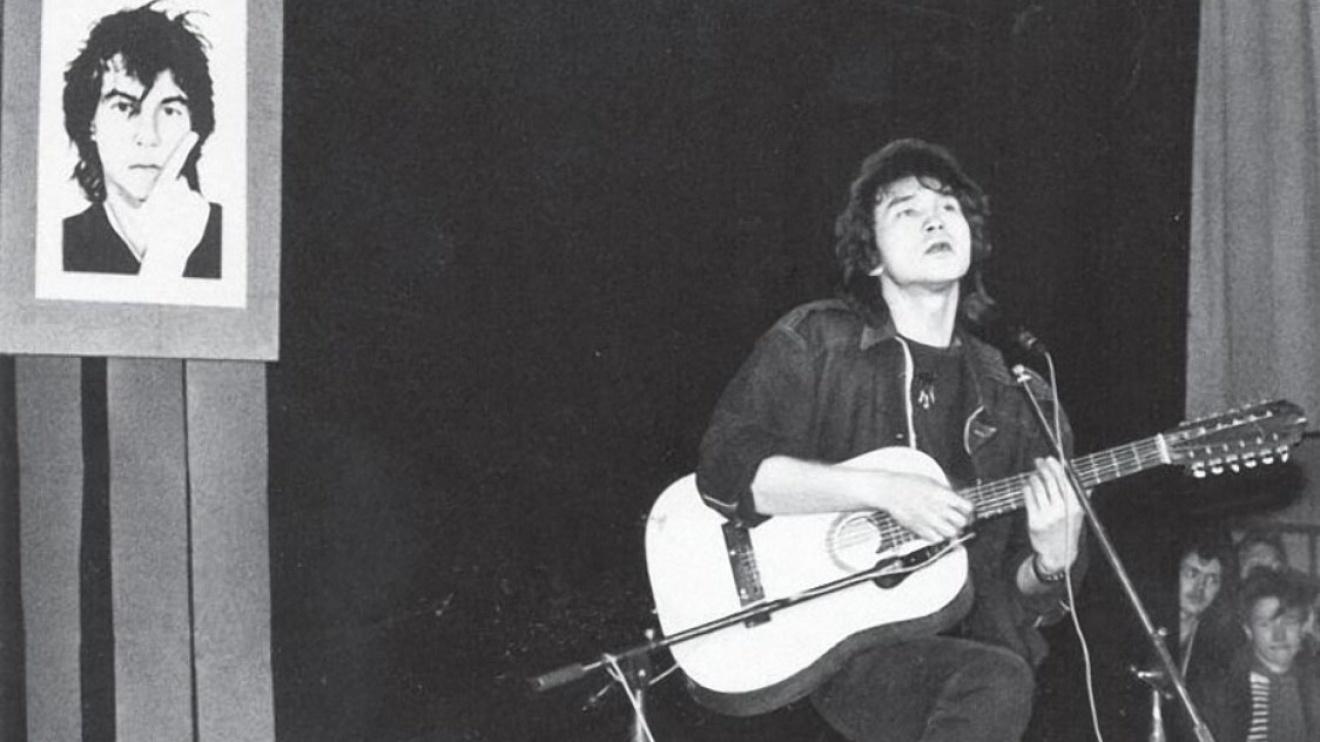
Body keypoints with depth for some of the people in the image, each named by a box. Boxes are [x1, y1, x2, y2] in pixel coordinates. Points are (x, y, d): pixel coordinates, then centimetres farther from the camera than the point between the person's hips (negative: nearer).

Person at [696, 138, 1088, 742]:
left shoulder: (1015, 397, 15)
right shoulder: (816, 342, 4)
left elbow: (1026, 598, 16)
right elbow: (725, 466, -10)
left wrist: (1052, 563, -8)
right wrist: (882, 491, -17)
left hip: (965, 641, 5)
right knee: (997, 684, -29)